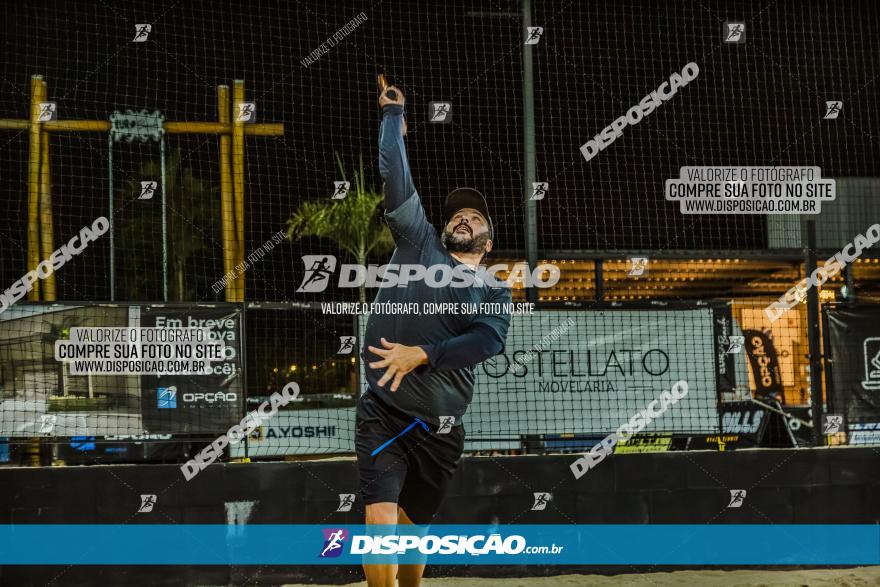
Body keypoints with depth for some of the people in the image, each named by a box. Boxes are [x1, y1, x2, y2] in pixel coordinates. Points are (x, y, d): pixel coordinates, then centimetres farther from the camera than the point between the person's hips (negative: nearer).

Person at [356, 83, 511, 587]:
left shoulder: (495, 291, 9)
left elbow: (489, 339, -12)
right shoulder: (419, 244, 11)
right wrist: (394, 114, 8)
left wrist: (422, 354, -23)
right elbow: (396, 177, 7)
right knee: (380, 521, -18)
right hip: (384, 413, -1)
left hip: (440, 426, 2)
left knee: (414, 528, 11)